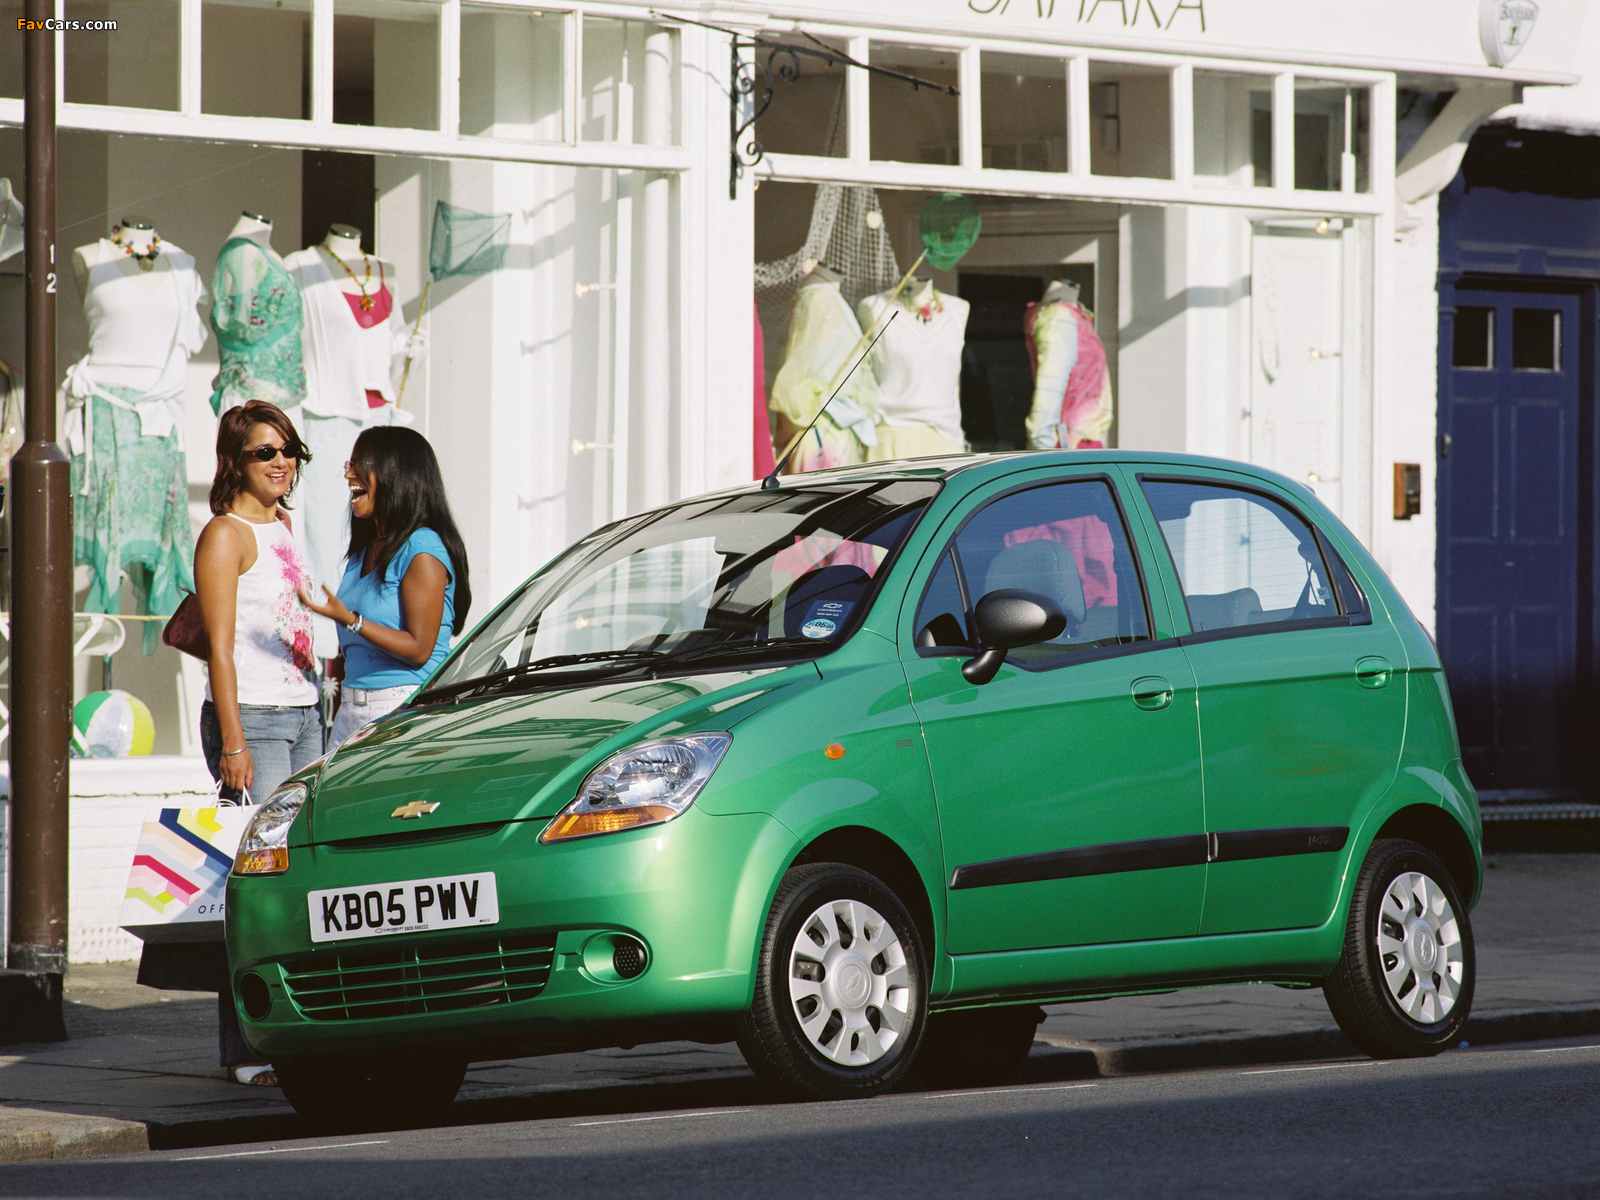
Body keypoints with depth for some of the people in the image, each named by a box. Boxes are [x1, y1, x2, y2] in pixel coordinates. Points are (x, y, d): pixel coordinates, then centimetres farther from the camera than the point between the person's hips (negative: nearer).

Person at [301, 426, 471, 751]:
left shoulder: (422, 551, -9)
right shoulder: (363, 552, 18)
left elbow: (419, 649, -14)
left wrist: (350, 621, -22)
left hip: (406, 711, -8)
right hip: (352, 711, 8)